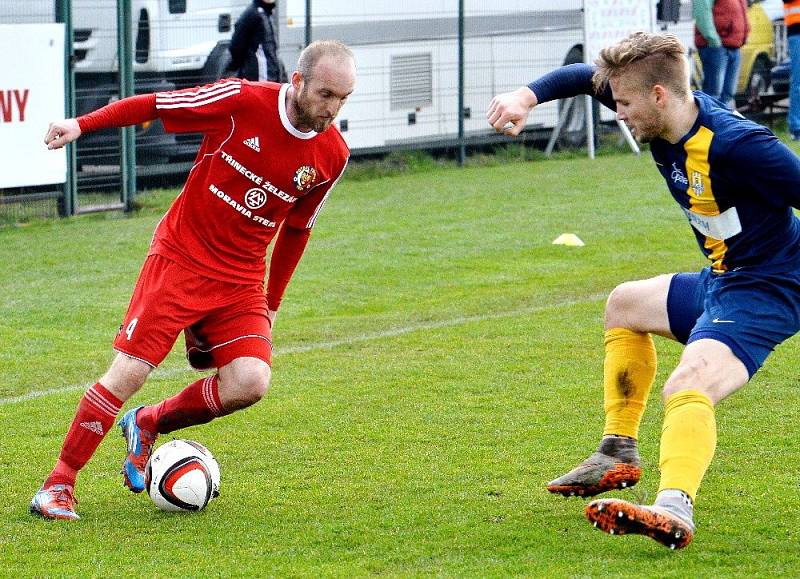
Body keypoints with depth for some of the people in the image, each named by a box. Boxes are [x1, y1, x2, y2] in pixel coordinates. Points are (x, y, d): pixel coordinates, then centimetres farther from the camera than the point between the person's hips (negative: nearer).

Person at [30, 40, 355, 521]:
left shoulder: (332, 155, -2)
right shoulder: (243, 101, -15)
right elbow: (154, 105, -5)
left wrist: (271, 305, 18)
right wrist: (82, 124, -12)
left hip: (242, 282, 4)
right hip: (181, 258, -4)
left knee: (250, 383, -16)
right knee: (130, 372, -10)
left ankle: (149, 425, 11)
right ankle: (59, 483, 4)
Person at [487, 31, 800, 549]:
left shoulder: (737, 146, -29)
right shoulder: (664, 116, -3)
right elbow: (587, 77, 11)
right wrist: (527, 96, -5)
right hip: (719, 280, 11)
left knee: (688, 387, -34)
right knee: (625, 306, 32)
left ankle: (675, 511, -57)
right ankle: (620, 454, 38)